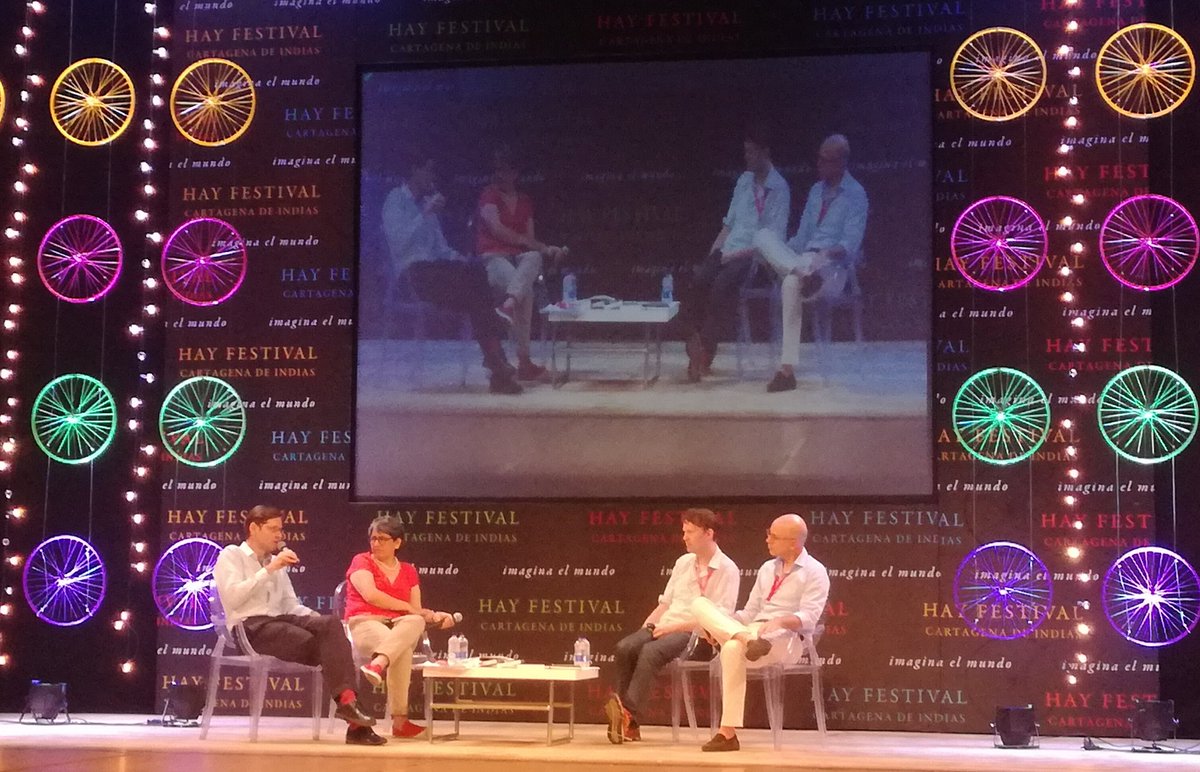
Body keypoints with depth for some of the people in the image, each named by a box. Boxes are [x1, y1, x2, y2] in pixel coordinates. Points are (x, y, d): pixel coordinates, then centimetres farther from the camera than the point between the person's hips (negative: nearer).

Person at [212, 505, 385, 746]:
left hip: (281, 620, 6)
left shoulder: (277, 563, 26)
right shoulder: (231, 556, 6)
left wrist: (319, 619, 4)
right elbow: (232, 597, -12)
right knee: (320, 644, -27)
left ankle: (347, 701, -39)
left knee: (331, 624, -25)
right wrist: (269, 570, -12)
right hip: (250, 626, -6)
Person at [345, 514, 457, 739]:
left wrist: (434, 616, -7)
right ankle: (399, 720, -49)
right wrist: (408, 607, -8)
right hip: (365, 623, -3)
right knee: (403, 651, -39)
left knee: (416, 623, -38)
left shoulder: (408, 571, 21)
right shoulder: (361, 562, 8)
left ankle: (378, 664, -60)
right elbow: (370, 595, -10)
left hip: (400, 626, 4)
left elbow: (417, 613, 16)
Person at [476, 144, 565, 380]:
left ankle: (509, 304, -57)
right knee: (526, 291, -35)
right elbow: (497, 229, -7)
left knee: (534, 258, -36)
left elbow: (530, 241, 17)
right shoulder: (489, 195, 8)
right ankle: (523, 360, -46)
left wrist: (545, 249, -6)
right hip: (494, 257, -4)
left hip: (521, 257, 4)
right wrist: (537, 244, -9)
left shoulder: (525, 202, 23)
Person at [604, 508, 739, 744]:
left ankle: (630, 713, -40)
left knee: (651, 651, -36)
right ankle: (627, 722, -24)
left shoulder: (727, 570, -3)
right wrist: (649, 622, 5)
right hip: (664, 627, 6)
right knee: (625, 647, -24)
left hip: (695, 633, -6)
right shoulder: (683, 562, 20)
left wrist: (675, 627, -16)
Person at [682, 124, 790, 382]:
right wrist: (715, 250, 5)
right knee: (700, 279, -26)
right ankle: (696, 337, -21)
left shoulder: (779, 188, -5)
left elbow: (774, 239, -11)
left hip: (754, 255, -6)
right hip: (729, 251, 6)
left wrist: (738, 254, -16)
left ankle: (706, 348, -27)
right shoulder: (744, 181, 17)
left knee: (723, 284, -33)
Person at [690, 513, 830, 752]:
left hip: (786, 639, -7)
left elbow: (808, 618, -12)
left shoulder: (814, 572, 0)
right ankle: (747, 639, -39)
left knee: (733, 649, -39)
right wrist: (717, 623, 2)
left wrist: (779, 621, -32)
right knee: (700, 604, -13)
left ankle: (728, 733, -35)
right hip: (753, 632, 7)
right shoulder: (767, 568, 22)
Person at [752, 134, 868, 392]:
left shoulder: (856, 195, -2)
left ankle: (787, 369, -39)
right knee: (764, 235, -17)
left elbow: (851, 245, -12)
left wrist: (827, 253, -32)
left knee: (792, 284, -38)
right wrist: (777, 254, 5)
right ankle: (804, 272, -42)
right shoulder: (816, 190, 21)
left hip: (832, 267, -7)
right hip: (803, 259, 7)